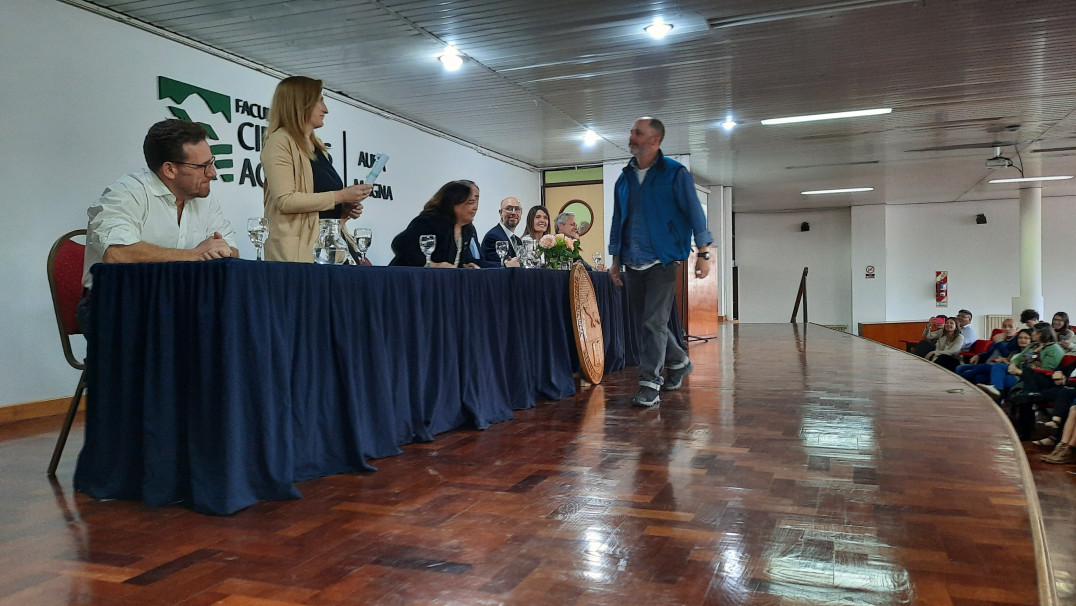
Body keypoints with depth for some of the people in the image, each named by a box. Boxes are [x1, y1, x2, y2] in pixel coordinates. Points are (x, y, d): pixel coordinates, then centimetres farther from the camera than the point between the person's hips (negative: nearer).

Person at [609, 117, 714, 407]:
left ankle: (649, 384, -3)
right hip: (632, 264, 6)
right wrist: (615, 260, 16)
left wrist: (703, 254, -10)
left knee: (654, 322, -9)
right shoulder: (625, 179, 13)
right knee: (646, 320, 12)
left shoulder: (675, 174, -2)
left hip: (662, 261, -6)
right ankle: (678, 361, 34)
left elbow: (694, 213, -4)